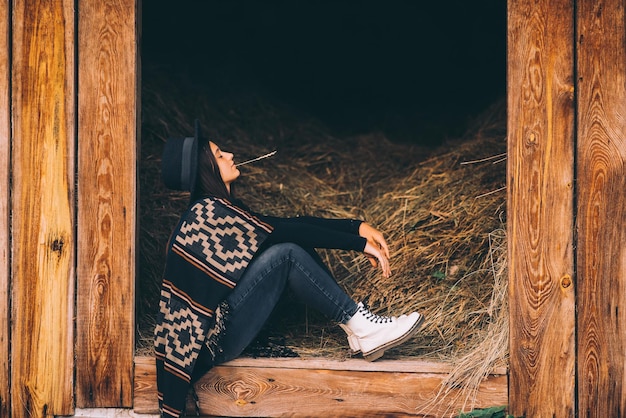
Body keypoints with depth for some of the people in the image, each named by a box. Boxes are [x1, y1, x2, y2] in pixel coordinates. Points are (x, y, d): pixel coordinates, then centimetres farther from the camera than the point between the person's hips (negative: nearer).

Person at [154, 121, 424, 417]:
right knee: (286, 253, -21)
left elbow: (290, 224, 7)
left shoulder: (221, 207, 11)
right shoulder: (208, 212, -17)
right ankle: (360, 327, -12)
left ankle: (356, 326, -3)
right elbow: (285, 231, -17)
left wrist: (358, 226, -2)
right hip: (214, 338, -9)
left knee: (297, 246, 2)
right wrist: (361, 244, -13)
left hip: (222, 318, 9)